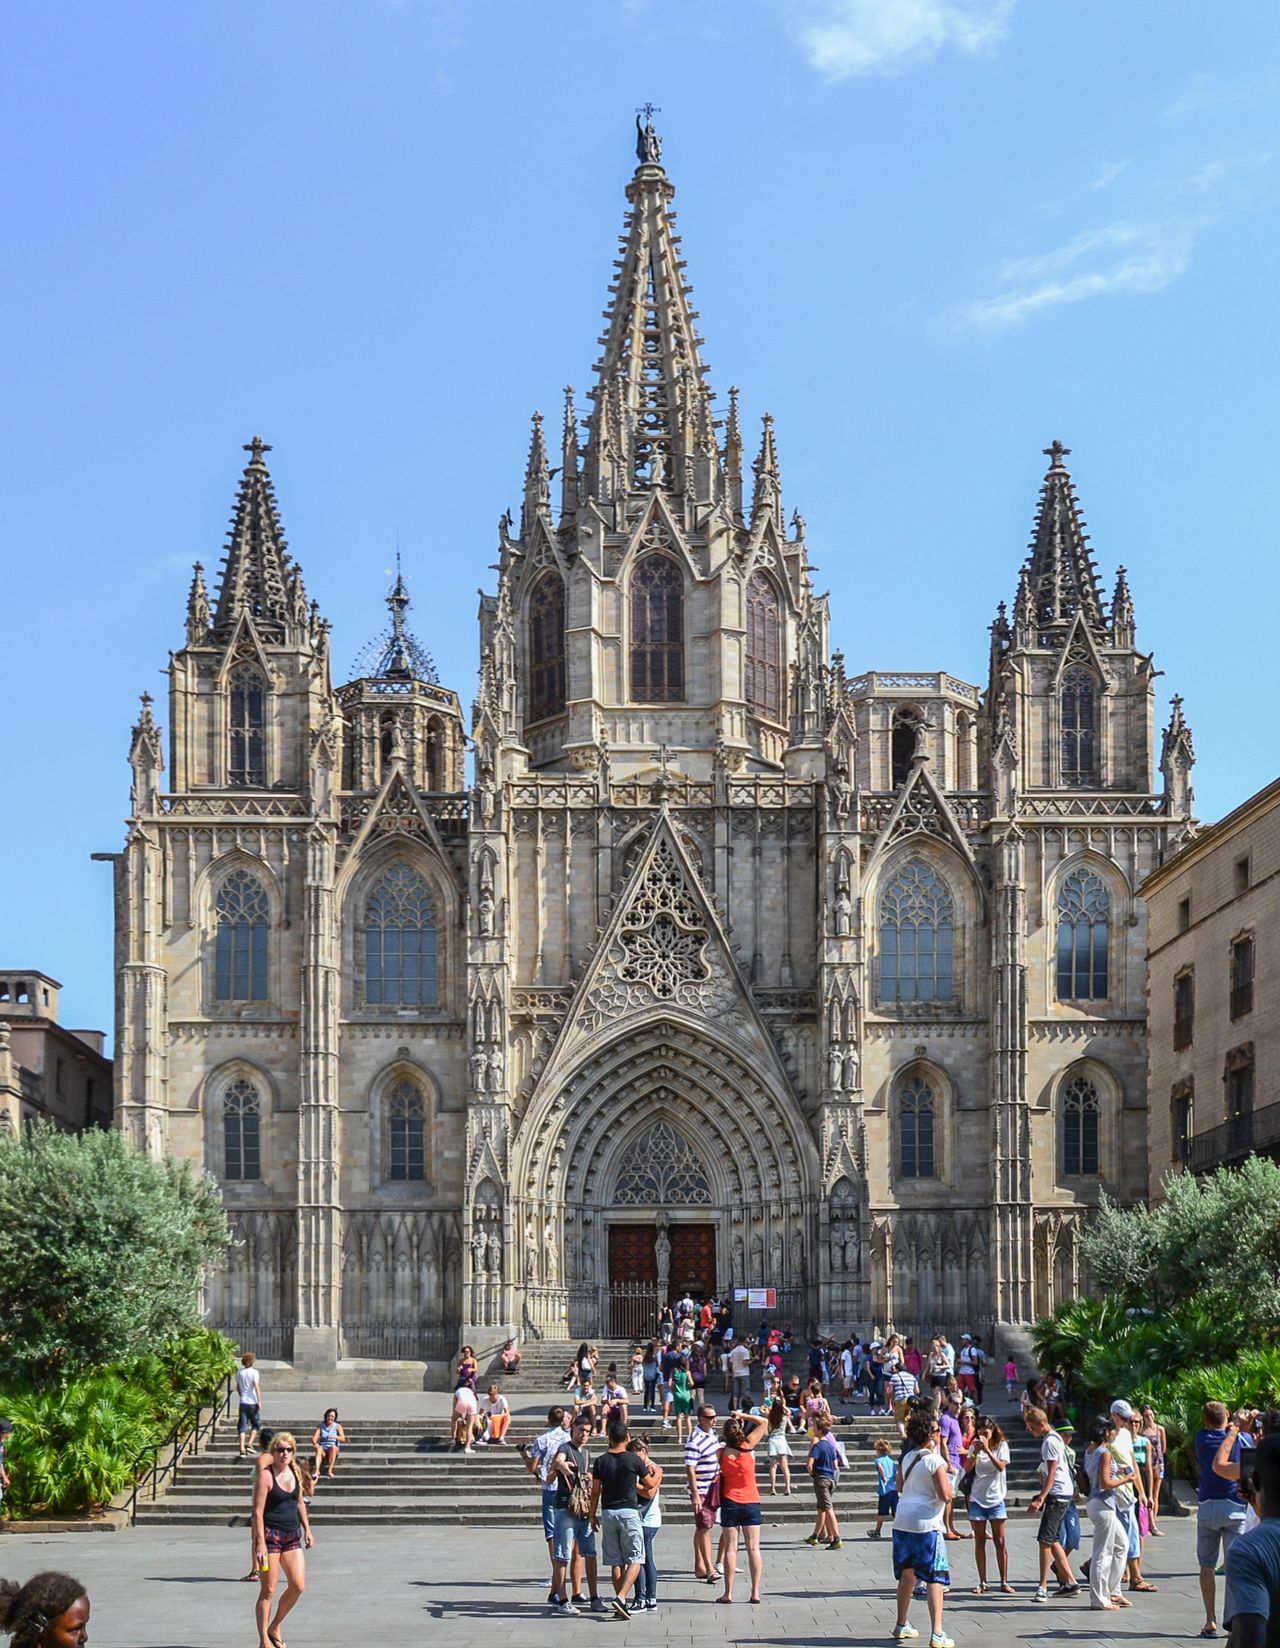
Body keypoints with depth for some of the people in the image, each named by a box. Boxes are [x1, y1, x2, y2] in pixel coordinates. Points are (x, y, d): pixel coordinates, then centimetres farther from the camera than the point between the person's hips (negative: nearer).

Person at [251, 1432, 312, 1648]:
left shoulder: (296, 1472, 8)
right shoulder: (265, 1475, -11)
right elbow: (258, 1510, -14)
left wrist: (307, 1529, 16)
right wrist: (260, 1543, -19)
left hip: (292, 1535, 6)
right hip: (270, 1534, -6)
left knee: (298, 1585, -2)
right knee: (268, 1590, -1)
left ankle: (275, 1627, 18)